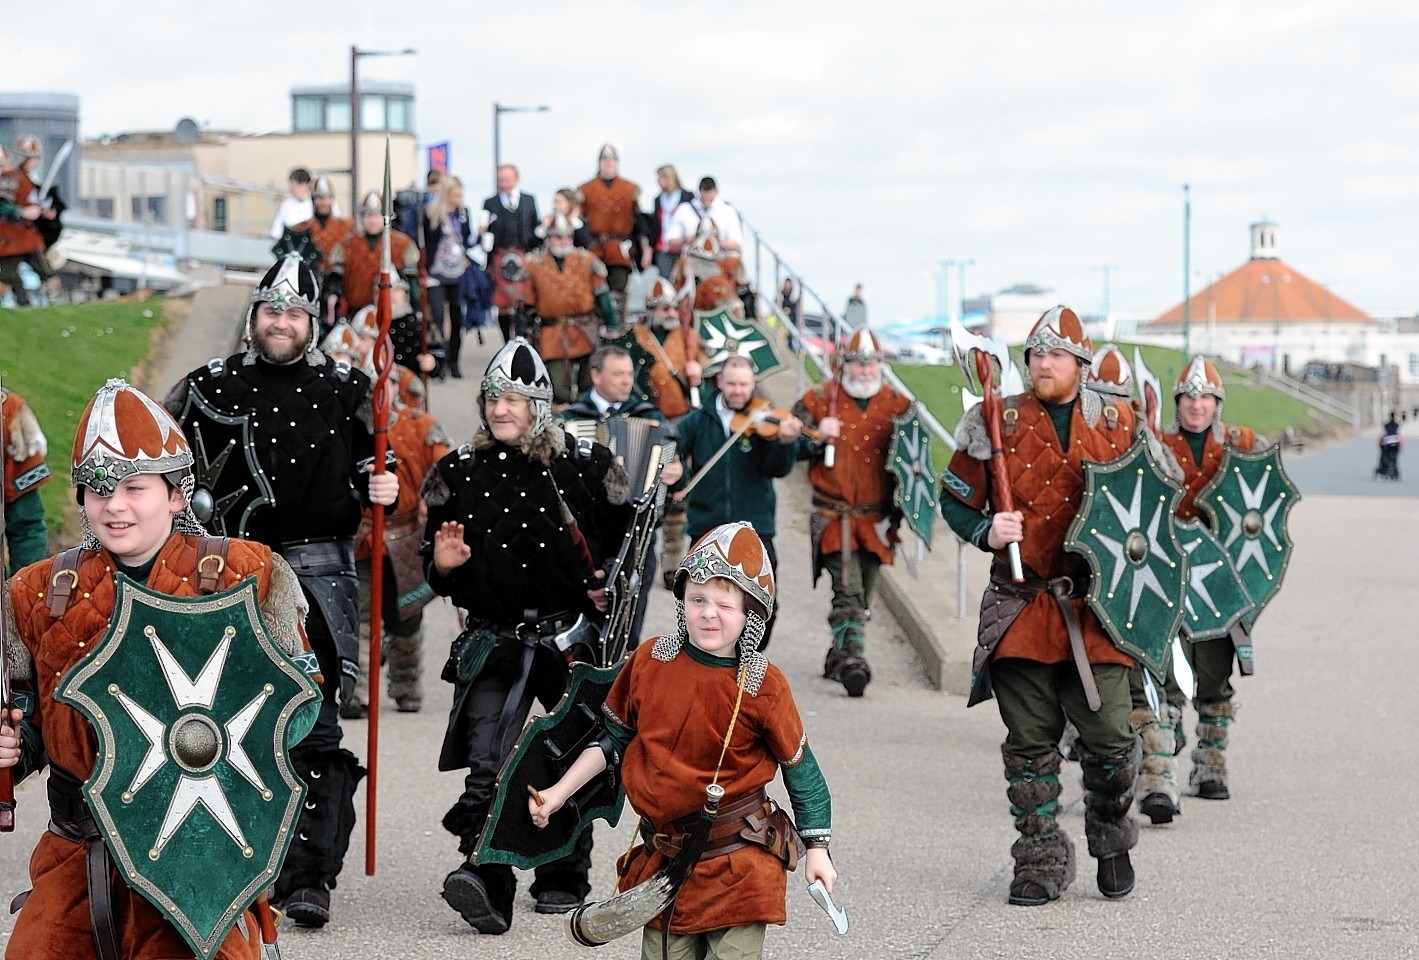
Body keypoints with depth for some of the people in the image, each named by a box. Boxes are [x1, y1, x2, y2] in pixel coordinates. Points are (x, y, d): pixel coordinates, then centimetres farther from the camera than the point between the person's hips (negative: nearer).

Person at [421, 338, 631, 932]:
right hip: (494, 641, 0)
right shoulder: (458, 474, 5)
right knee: (485, 765, -16)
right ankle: (486, 878, -25)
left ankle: (564, 878, 25)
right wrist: (443, 564, -8)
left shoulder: (588, 467, -1)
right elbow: (434, 571, 14)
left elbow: (630, 541, 9)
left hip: (573, 637, 0)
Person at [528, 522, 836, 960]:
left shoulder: (762, 686, -10)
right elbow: (614, 738, 13)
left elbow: (799, 766, 0)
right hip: (664, 858, 4)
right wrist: (559, 792, 10)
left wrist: (817, 849, 0)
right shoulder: (649, 661, -1)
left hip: (738, 863, -4)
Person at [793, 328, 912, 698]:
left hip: (876, 517, 3)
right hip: (833, 514, -3)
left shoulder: (898, 404, 7)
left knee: (863, 596, 10)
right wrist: (818, 436, -15)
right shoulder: (819, 400, 2)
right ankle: (852, 661, -23)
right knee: (848, 589, -18)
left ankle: (838, 659, 26)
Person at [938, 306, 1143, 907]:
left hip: (1097, 606, 0)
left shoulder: (1117, 424, 8)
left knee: (1110, 736, -5)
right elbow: (955, 500, 8)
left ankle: (1111, 840, 22)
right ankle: (1041, 863, 15)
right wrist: (987, 531, -11)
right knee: (1029, 743, 3)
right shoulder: (997, 423, 3)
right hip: (1021, 606, 0)